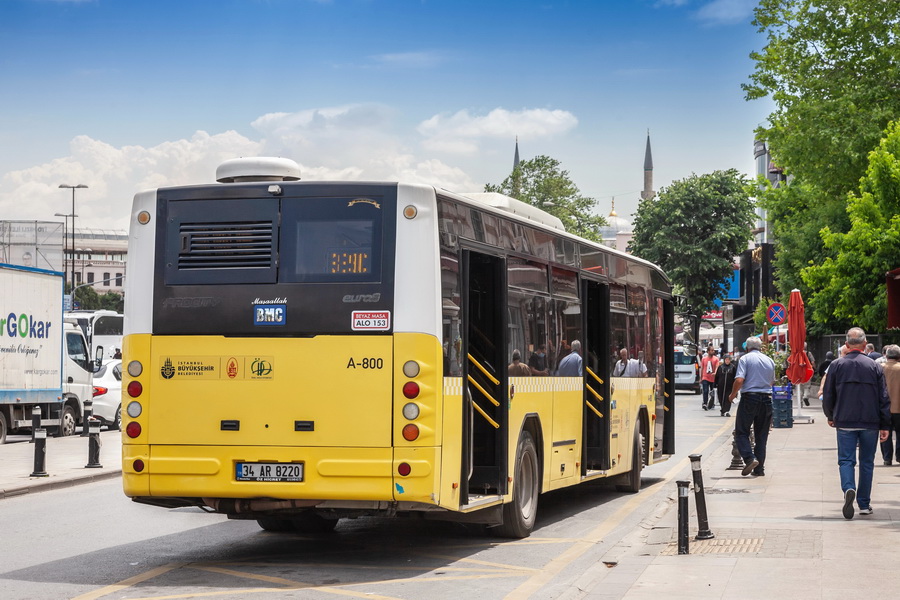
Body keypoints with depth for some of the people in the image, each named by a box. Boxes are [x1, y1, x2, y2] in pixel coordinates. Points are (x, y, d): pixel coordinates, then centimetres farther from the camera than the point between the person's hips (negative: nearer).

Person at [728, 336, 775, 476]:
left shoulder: (745, 359, -4)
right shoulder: (769, 361, 12)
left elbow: (739, 380, -14)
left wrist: (732, 395, 0)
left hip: (749, 398, -4)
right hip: (766, 399, 5)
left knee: (741, 432, 3)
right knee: (761, 435, 10)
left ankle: (749, 458, -18)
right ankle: (759, 468, 8)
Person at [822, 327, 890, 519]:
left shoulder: (836, 365, -1)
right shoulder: (874, 366, 0)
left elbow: (828, 396, 4)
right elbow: (884, 398, 0)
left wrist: (830, 417, 21)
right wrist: (885, 426, 5)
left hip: (845, 422, -1)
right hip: (870, 423, 1)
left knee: (846, 460, 2)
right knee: (867, 463, 11)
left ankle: (849, 489, -26)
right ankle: (864, 504, 14)